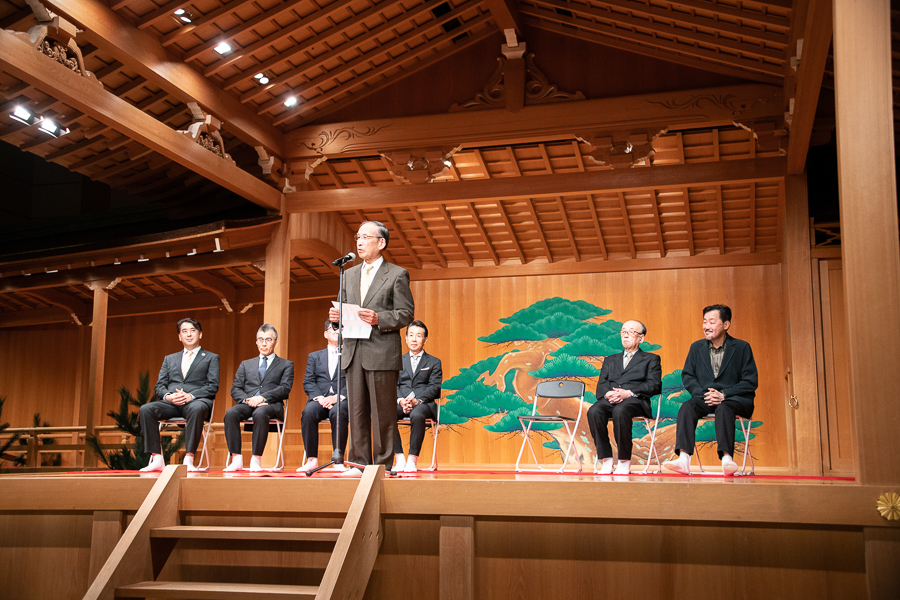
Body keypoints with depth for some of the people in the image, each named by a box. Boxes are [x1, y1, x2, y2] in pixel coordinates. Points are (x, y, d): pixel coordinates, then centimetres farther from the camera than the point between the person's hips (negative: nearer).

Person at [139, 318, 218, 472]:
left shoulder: (211, 358, 15)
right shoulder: (169, 359, 26)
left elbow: (213, 386, 2)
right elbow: (159, 386, 16)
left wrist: (190, 396, -15)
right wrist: (168, 396, -8)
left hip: (196, 401, -4)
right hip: (171, 403, 4)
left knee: (196, 409, -41)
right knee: (145, 410, -27)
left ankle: (189, 459, -40)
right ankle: (157, 459, -29)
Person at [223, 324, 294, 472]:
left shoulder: (286, 365, 17)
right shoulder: (246, 364, 26)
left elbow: (285, 389, 1)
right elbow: (235, 389, 15)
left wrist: (263, 397, -15)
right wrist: (247, 399, -9)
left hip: (271, 405, -3)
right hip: (247, 403, 3)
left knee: (260, 413, -39)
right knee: (230, 413, -31)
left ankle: (256, 460, -33)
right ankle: (236, 459, -30)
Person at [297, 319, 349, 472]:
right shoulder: (314, 356, 23)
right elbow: (308, 382, 10)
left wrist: (339, 396, -15)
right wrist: (319, 397, -10)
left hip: (342, 400, -2)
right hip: (319, 399, 2)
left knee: (338, 412, -37)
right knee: (308, 412, -33)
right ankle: (311, 459, -26)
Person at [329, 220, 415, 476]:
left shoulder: (397, 274, 1)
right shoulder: (350, 274, 19)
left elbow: (406, 314, -4)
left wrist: (379, 319, -19)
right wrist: (336, 316, 0)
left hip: (382, 352, -5)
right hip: (353, 352, 6)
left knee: (383, 412, -2)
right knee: (357, 411, 8)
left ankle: (384, 464, 5)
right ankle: (360, 463, 14)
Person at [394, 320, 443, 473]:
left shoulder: (434, 362, 15)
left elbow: (434, 387, 2)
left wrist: (417, 400, -16)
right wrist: (401, 400, -12)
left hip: (423, 403, -2)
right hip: (401, 403, 3)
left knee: (417, 415, -40)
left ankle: (413, 459, -29)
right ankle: (399, 458, -24)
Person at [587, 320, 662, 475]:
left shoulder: (650, 359, 19)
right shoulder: (610, 360, 31)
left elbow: (654, 385, 3)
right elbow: (601, 384, 16)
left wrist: (629, 393, -13)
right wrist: (607, 393, -10)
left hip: (634, 400, -3)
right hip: (610, 400, 4)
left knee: (620, 412, -39)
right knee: (594, 411, -32)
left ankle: (624, 462, -26)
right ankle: (606, 461, -27)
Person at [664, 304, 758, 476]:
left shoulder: (742, 347, 4)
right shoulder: (696, 347, 14)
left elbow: (751, 381, -2)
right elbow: (687, 376, 10)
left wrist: (723, 395, -14)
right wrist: (704, 394, -9)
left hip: (735, 399, -3)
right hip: (704, 399, 3)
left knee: (723, 408, -38)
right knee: (686, 408, -29)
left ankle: (726, 457, -45)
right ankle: (684, 459, -41)